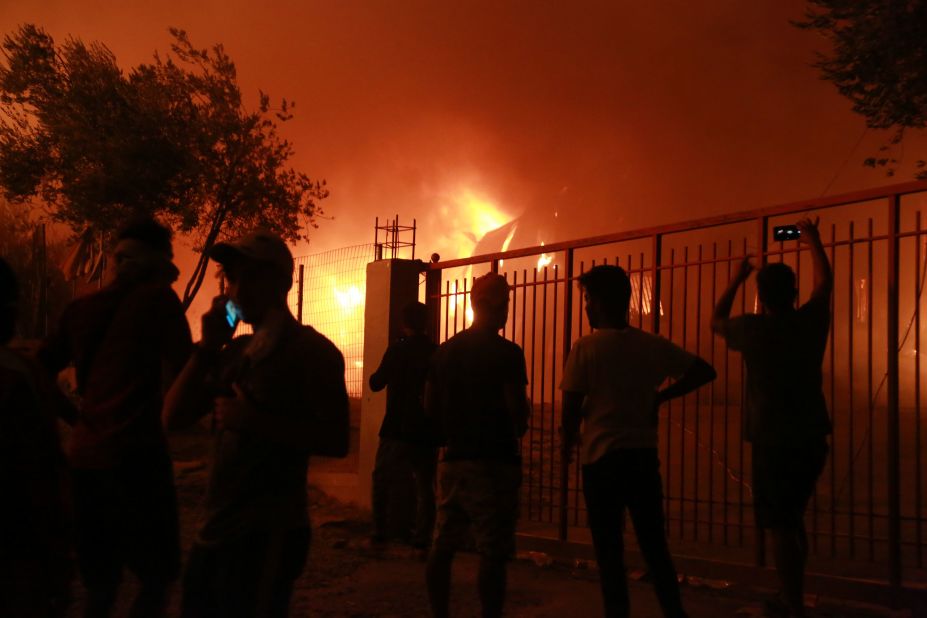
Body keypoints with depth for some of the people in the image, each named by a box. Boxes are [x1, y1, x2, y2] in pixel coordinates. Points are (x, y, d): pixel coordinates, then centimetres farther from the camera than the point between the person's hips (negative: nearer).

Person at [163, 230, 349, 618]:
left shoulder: (311, 350, -6)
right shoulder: (234, 351, 14)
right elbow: (174, 418, 6)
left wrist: (254, 421, -19)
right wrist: (207, 348, -3)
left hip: (267, 536, -7)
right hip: (214, 532, 7)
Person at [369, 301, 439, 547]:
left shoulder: (397, 350, -8)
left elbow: (376, 384, -1)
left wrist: (377, 374, 17)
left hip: (398, 430, -3)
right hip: (428, 432, 3)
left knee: (382, 480, 12)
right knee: (425, 485, 8)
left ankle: (379, 531, 8)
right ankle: (422, 536, 3)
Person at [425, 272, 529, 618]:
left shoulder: (445, 351, 8)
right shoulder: (506, 353, -11)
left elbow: (430, 407, 12)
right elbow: (518, 409, -16)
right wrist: (518, 428, 6)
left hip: (452, 460, 7)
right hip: (494, 462, -6)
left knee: (443, 548, 12)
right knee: (493, 554, -4)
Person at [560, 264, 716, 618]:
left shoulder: (586, 348, -9)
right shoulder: (652, 345, 3)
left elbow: (572, 406, -9)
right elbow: (704, 372, 8)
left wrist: (567, 444, 9)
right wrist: (660, 396, 12)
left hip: (602, 457, -4)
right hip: (644, 455, 4)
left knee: (609, 550, 5)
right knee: (654, 546, 14)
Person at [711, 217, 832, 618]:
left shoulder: (753, 330, -8)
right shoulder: (811, 322, -1)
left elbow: (716, 321, 14)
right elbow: (824, 281, 20)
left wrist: (738, 277, 22)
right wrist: (813, 241, 34)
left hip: (773, 441, -5)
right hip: (811, 438, 5)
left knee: (781, 526, -2)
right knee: (792, 518, 18)